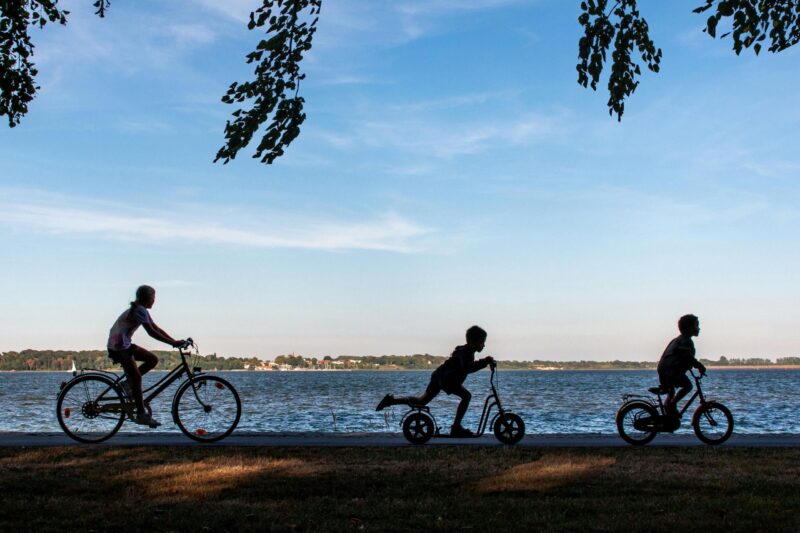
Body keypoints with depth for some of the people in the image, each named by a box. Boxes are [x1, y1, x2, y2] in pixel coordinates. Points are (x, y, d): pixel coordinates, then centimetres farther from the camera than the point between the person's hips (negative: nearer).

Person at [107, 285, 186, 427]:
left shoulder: (140, 310, 12)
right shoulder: (140, 310, -18)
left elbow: (156, 328, 12)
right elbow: (151, 332, -23)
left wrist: (174, 341, 5)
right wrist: (172, 343, -23)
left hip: (125, 345, 10)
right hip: (119, 347, -10)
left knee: (153, 359, 8)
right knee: (136, 377, -9)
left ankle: (128, 383, 10)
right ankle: (141, 415, -6)